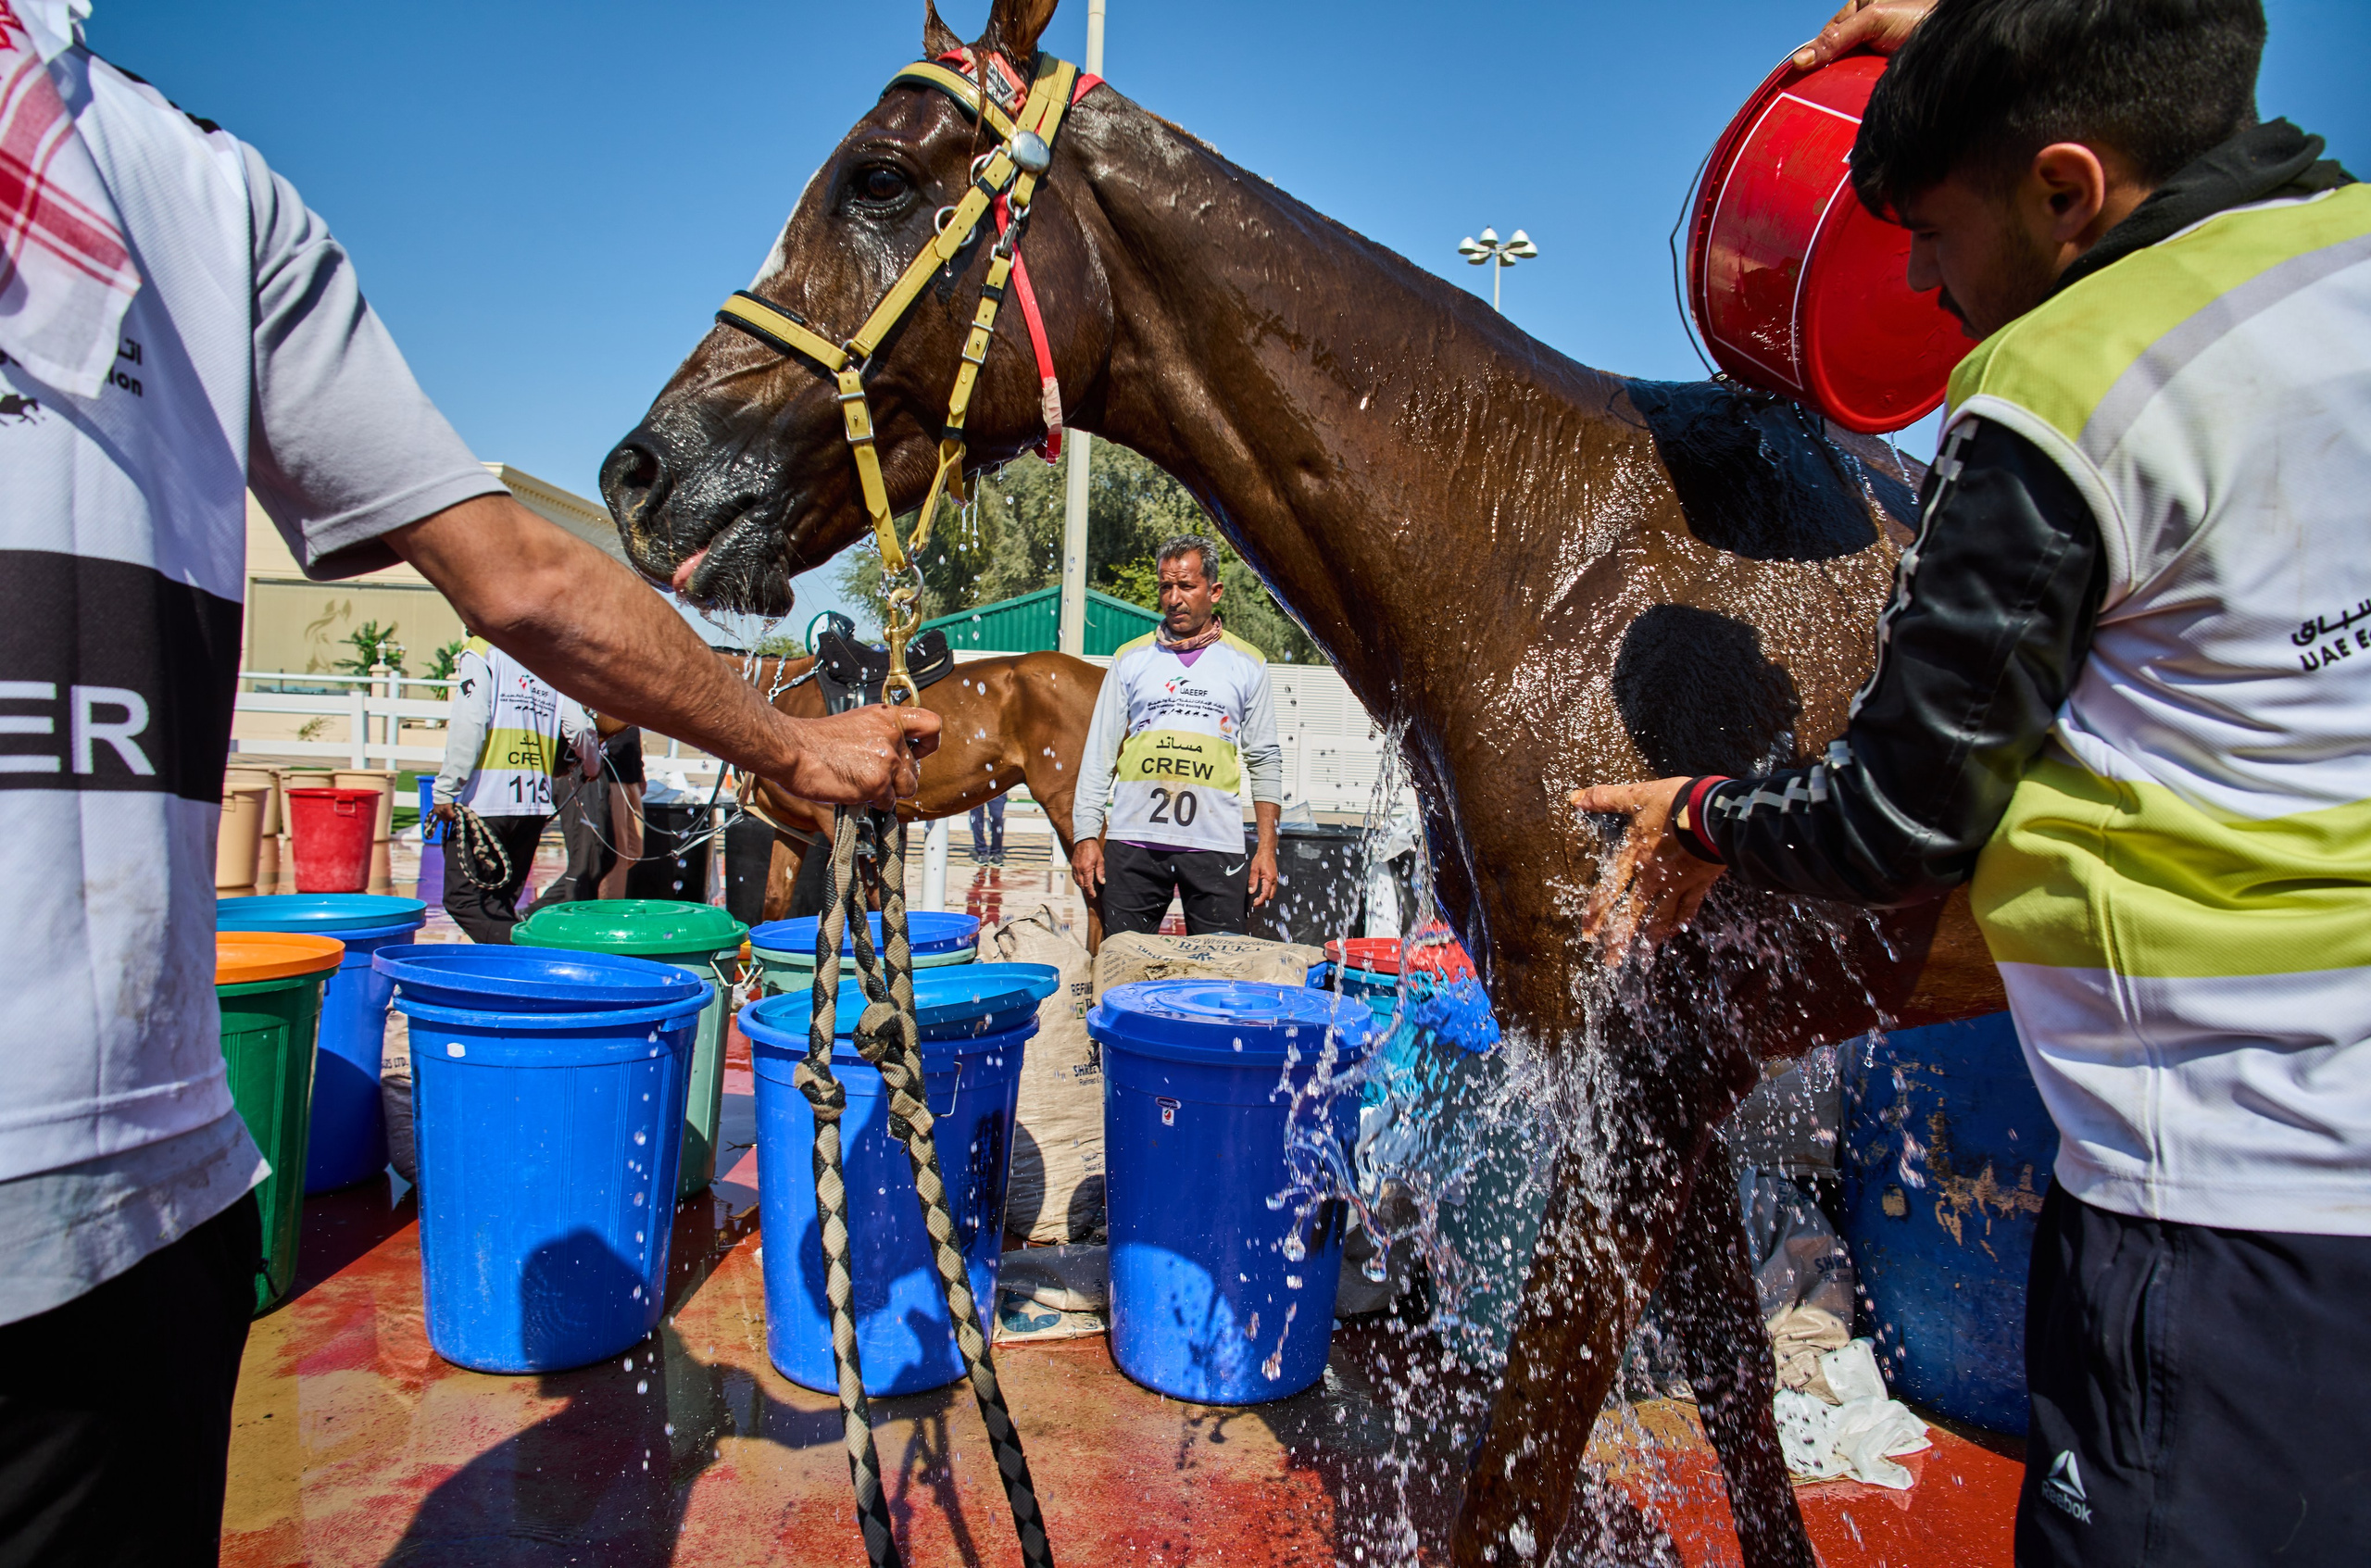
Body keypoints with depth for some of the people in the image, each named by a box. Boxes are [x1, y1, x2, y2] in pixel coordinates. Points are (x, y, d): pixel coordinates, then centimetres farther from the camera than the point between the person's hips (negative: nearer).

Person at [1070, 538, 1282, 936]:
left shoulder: (1248, 664, 9)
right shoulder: (1131, 658, 10)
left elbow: (1264, 759, 9)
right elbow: (1099, 753, 10)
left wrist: (1267, 846, 1)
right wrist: (1086, 836, 2)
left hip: (1216, 847, -1)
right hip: (1134, 843, 1)